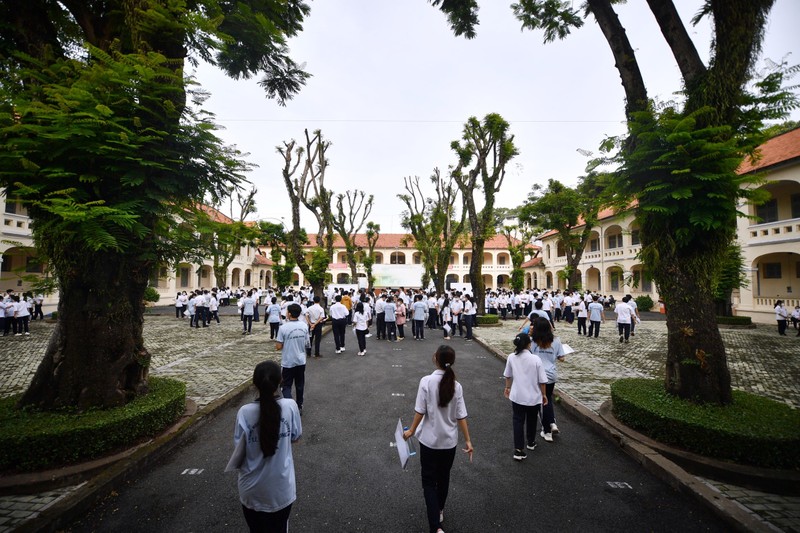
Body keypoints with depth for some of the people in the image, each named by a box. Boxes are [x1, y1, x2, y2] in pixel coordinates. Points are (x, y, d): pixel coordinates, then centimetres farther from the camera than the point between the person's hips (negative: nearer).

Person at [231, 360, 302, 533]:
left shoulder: (245, 412, -19)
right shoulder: (290, 406, -18)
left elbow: (239, 450, -11)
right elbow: (295, 437, -3)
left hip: (252, 490, 0)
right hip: (281, 489, 0)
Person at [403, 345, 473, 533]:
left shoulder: (426, 381, -18)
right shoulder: (456, 385, -9)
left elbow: (420, 411, -14)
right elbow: (461, 416, -6)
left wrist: (411, 431, 1)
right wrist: (467, 440, 5)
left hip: (429, 440, -3)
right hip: (449, 441, 3)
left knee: (429, 481, 10)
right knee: (443, 477, 24)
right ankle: (439, 511, 43)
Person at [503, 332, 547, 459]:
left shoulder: (511, 357, -9)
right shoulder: (535, 359, -17)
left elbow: (508, 376, 5)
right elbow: (541, 380, -11)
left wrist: (507, 387, 23)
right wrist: (543, 394, 6)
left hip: (517, 396, 1)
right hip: (534, 397, 0)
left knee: (518, 421, 10)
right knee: (531, 420, 22)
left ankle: (519, 450, 5)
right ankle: (530, 442, 42)